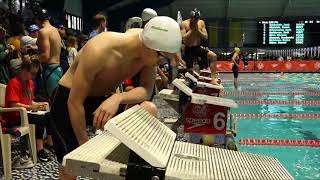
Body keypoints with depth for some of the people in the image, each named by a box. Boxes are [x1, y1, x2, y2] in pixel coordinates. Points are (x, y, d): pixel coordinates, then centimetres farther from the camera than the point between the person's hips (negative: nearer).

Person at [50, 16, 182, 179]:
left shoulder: (149, 51, -17)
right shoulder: (99, 51, -34)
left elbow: (147, 90, -15)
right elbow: (75, 103, -27)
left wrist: (117, 98, -35)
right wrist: (85, 145, -19)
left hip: (103, 99, 5)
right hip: (68, 100, -5)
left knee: (149, 110, -17)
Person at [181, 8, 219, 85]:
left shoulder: (201, 23, 2)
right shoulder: (184, 24, -8)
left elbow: (205, 37, -3)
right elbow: (183, 38, -17)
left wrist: (197, 29, -14)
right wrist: (191, 29, -16)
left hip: (198, 48, 3)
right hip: (189, 49, -2)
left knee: (213, 56, -20)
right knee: (190, 71, 1)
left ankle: (213, 79, -18)